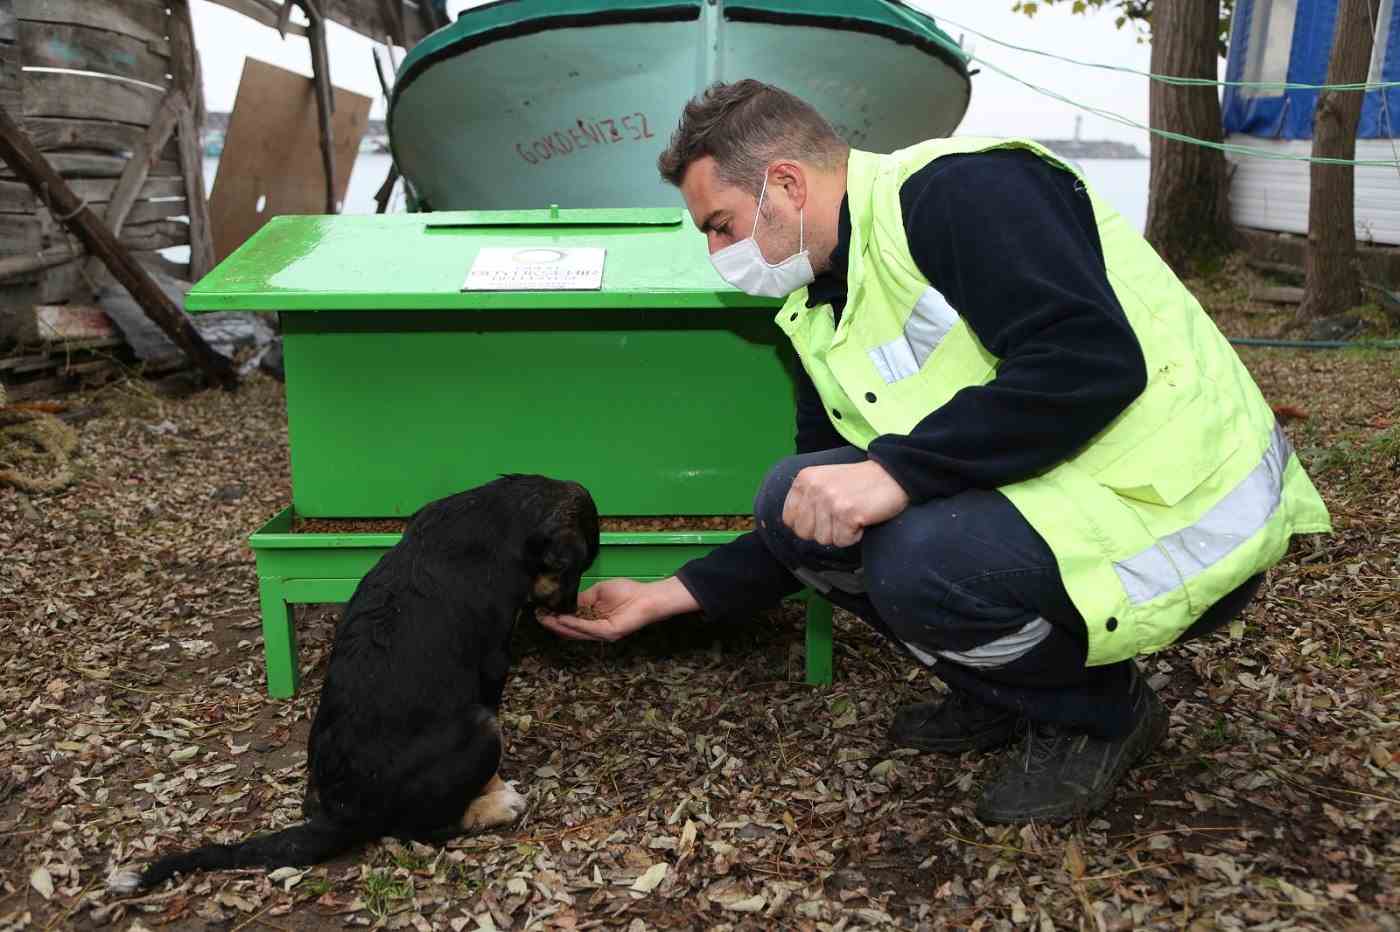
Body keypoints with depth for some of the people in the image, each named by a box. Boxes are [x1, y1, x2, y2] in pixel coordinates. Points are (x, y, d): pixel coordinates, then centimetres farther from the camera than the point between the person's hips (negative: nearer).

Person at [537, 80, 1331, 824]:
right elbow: (818, 521, 13)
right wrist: (667, 597, 12)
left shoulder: (960, 190, -16)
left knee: (920, 566, -32)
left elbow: (1093, 363, -29)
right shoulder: (826, 315, 9)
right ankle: (1009, 692, 11)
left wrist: (895, 472, -27)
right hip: (1042, 507, 8)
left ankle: (1100, 710, 0)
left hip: (1186, 514, -8)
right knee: (793, 505, -4)